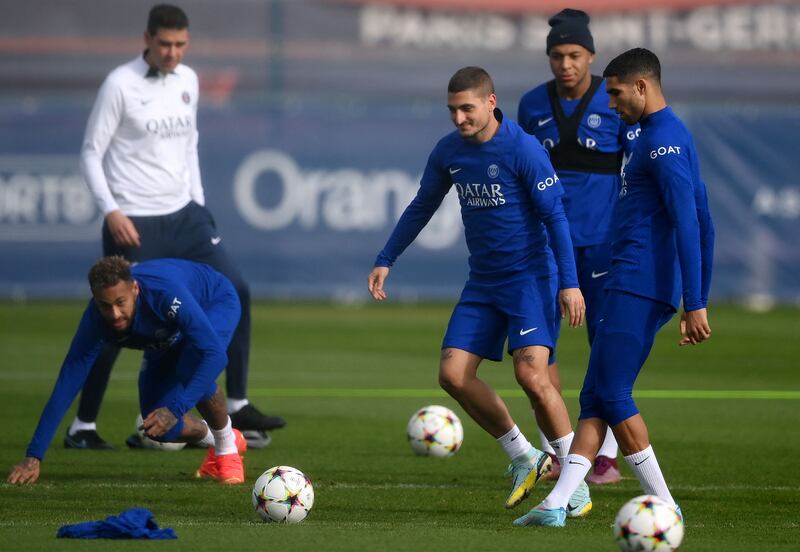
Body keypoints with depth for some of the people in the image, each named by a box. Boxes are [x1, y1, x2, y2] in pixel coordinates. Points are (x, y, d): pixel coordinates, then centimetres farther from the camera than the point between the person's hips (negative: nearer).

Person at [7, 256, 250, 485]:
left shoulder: (166, 293, -45)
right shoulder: (96, 319, -33)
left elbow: (214, 355, -49)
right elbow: (67, 383, -32)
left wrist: (175, 410, -56)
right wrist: (33, 457, -36)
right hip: (168, 341, 4)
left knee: (193, 368, -36)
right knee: (158, 428, -9)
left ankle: (227, 446, -8)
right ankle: (213, 440, 26)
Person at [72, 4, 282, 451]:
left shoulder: (187, 80, 7)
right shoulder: (121, 84, -11)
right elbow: (92, 153, -9)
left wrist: (198, 202, 15)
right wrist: (111, 210, -19)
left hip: (184, 214, 6)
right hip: (135, 224, -6)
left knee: (236, 292, -1)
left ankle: (238, 406, 7)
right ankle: (83, 427, 7)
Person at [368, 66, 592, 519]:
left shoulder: (523, 150, -15)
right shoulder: (448, 152, 4)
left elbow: (554, 215, -15)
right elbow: (422, 207, 18)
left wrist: (569, 283, -19)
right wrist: (386, 260, 18)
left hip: (531, 275, -7)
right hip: (483, 281, 7)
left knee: (531, 373, -21)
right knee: (453, 374, -4)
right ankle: (523, 458, 13)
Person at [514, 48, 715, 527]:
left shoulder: (663, 141, -12)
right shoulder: (675, 137, 21)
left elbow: (688, 225, -20)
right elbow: (704, 226, 24)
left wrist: (694, 305, -23)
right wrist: (698, 302, 24)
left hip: (638, 287, -10)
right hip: (635, 288, 10)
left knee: (612, 395, -8)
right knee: (595, 397, 5)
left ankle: (664, 505, -5)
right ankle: (556, 504, 0)